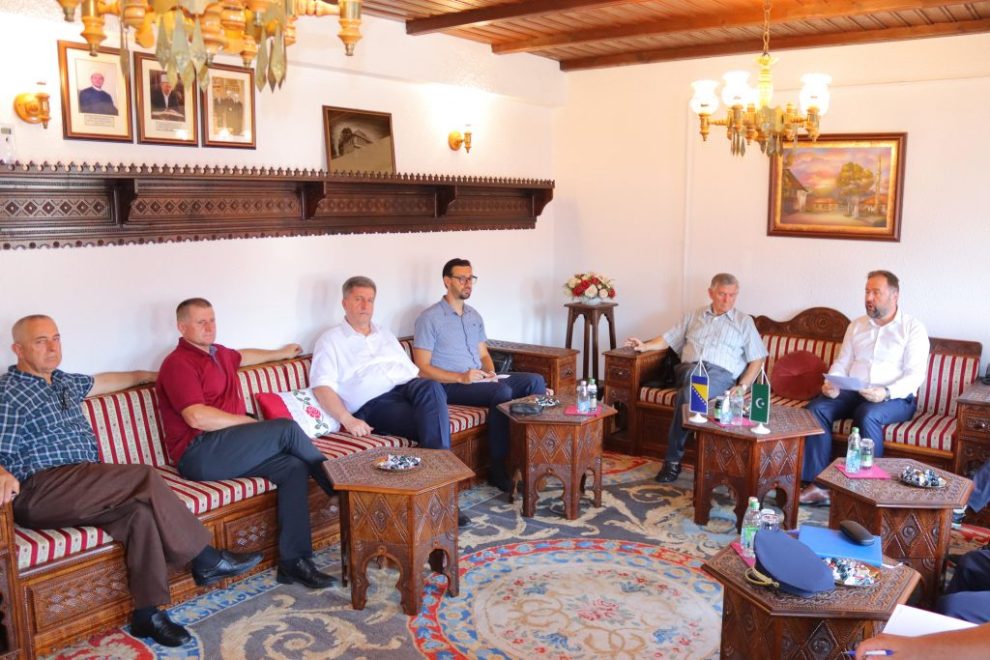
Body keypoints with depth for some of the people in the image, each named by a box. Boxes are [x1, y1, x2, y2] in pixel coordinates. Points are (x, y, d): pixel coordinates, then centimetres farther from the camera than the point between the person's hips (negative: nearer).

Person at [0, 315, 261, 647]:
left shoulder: (64, 382, 21)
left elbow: (104, 381, 39)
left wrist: (150, 375, 49)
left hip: (82, 488, 7)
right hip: (38, 493, -7)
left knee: (141, 508, -24)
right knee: (145, 478, -24)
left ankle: (148, 612, -18)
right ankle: (206, 560, -14)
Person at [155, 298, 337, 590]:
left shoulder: (219, 353, 22)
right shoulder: (178, 363, -6)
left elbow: (242, 356, 48)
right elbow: (197, 417, -19)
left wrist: (279, 353, 58)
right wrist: (247, 421, -10)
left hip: (229, 451, 8)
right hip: (199, 454, -8)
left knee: (294, 468, -18)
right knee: (286, 428, -20)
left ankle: (293, 560, -20)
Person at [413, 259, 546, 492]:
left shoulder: (474, 315, 18)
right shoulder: (430, 317, -6)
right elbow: (422, 367, -11)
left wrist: (490, 373, -4)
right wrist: (461, 377, -22)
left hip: (480, 380, 7)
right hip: (450, 385, -7)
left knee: (535, 381, -13)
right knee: (503, 392, -33)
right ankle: (498, 469, -25)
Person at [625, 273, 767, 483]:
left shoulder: (744, 322, 16)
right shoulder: (694, 316, 24)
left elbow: (757, 359, 11)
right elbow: (668, 339, 21)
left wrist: (742, 387, -4)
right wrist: (646, 345, 0)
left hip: (722, 374, -1)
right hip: (691, 368, 2)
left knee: (688, 395, -35)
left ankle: (673, 459, -27)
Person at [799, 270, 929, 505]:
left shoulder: (912, 328, 0)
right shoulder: (856, 325, 16)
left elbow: (915, 375, -9)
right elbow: (841, 363, 13)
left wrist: (886, 393, -26)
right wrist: (832, 384, -9)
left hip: (895, 398, -4)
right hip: (853, 393, 5)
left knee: (867, 415, -37)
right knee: (816, 408, -22)